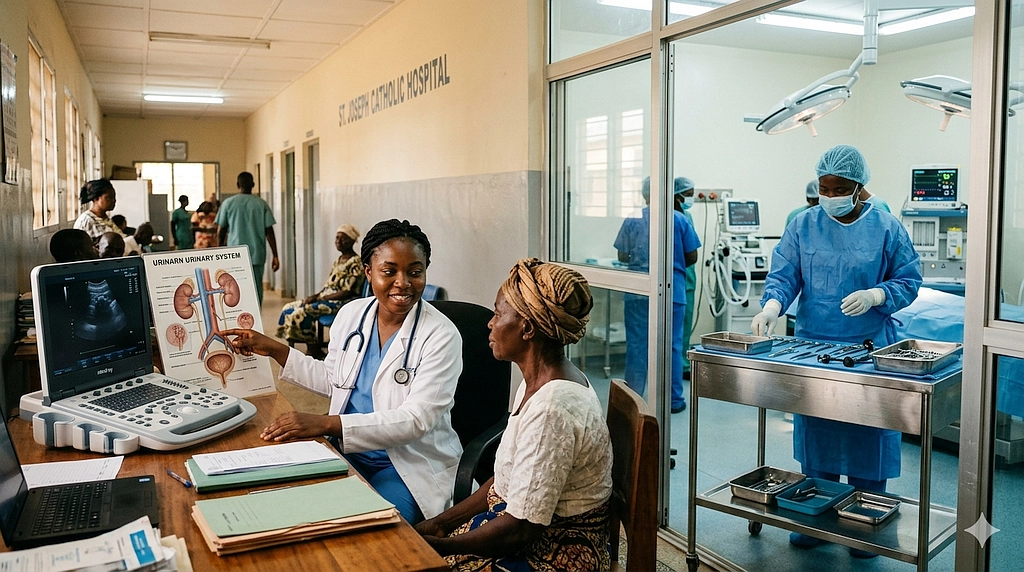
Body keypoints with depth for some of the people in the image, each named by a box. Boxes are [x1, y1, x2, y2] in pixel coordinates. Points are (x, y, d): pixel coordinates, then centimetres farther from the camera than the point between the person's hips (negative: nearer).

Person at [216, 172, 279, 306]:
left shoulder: (228, 203, 2)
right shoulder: (262, 204, 1)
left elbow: (221, 232, 5)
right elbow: (269, 232, -2)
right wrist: (275, 256, 1)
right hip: (257, 254, 0)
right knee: (256, 289, 7)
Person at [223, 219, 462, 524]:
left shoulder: (441, 336, -15)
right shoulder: (351, 314, 3)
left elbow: (415, 419, -22)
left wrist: (327, 423, -31)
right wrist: (273, 349, 11)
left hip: (410, 466, -4)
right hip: (346, 451, 5)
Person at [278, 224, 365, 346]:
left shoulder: (355, 262, -13)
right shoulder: (339, 260, 16)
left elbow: (348, 292, -18)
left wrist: (319, 298, -15)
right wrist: (315, 295, -1)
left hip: (342, 302, -10)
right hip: (328, 298, 10)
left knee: (302, 312, -26)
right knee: (289, 308, 1)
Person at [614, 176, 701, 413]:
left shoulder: (632, 220, 0)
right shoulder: (679, 219, -1)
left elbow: (622, 256, 3)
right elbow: (692, 257, 1)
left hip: (637, 291, 1)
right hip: (672, 290, 0)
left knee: (636, 344, 6)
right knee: (671, 345, 8)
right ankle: (674, 399, 14)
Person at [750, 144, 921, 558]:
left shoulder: (886, 228, -2)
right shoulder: (803, 225, 2)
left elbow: (908, 280, 0)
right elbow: (783, 275, -2)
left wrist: (874, 296, -19)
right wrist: (771, 306, -22)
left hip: (869, 349, -2)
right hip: (812, 346, 2)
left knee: (867, 434, 4)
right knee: (814, 431, 9)